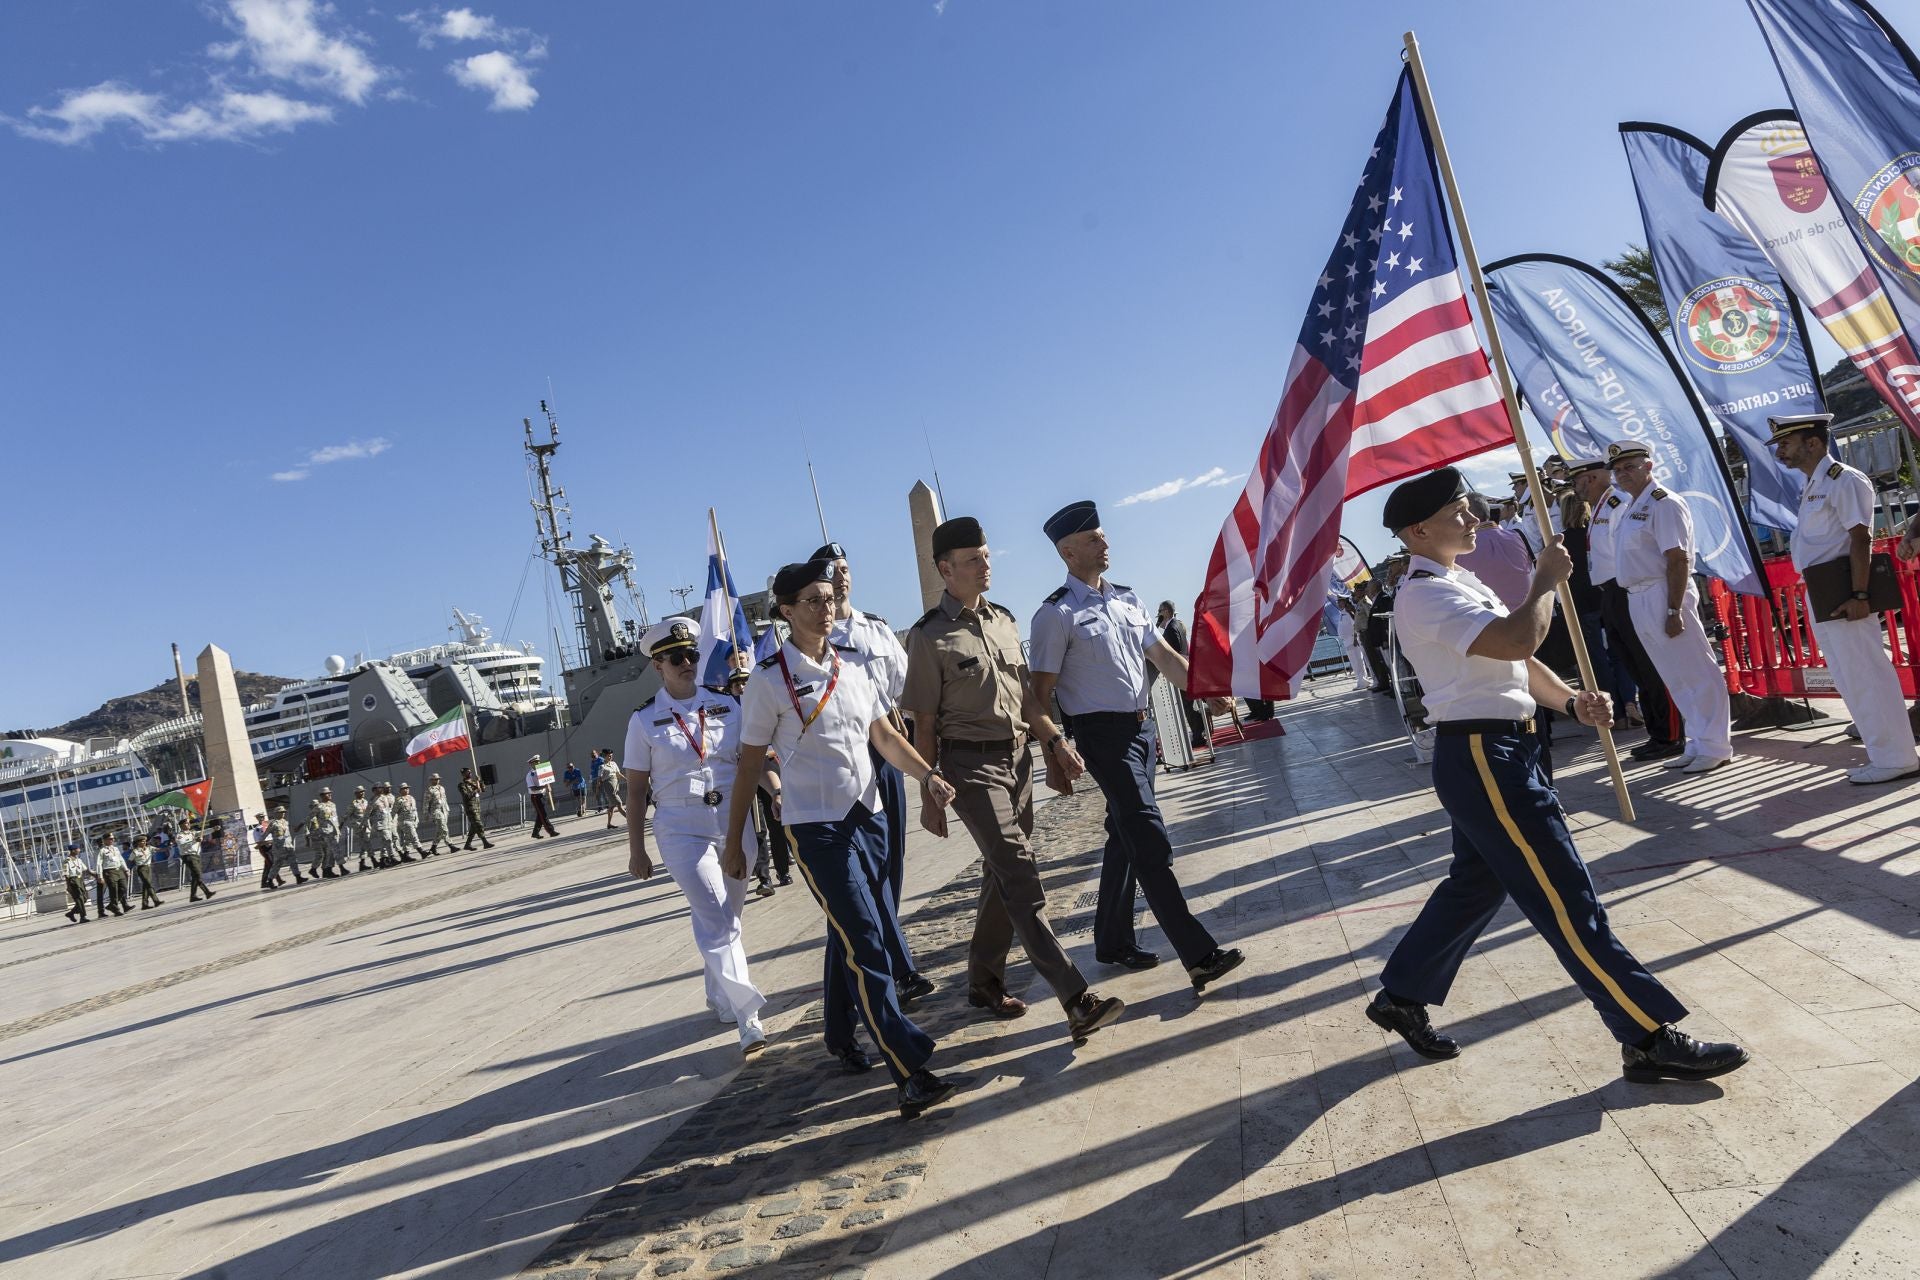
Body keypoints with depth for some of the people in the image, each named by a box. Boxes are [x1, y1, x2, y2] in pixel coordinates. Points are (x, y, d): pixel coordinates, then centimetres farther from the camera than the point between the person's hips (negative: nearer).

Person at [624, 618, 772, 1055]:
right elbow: (636, 789, 2)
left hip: (734, 822, 3)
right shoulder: (645, 720, -2)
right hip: (682, 830, -3)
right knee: (716, 920, -12)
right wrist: (636, 849, 2)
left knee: (725, 919, 15)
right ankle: (748, 1021, -12)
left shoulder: (726, 704, 5)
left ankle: (719, 997, 35)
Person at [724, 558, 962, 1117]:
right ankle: (910, 1073, -10)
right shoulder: (769, 680, -7)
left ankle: (844, 1038, 34)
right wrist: (733, 843, 2)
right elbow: (749, 765, -2)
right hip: (815, 826, -6)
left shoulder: (851, 667, 9)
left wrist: (927, 775, -8)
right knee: (865, 945, -11)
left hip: (868, 816, 6)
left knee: (860, 940, 14)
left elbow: (885, 736, 10)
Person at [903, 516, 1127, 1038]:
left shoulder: (1004, 620, 11)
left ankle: (984, 982, 30)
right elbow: (924, 725, -5)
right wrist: (929, 795, -4)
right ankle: (1077, 1000, -16)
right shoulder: (929, 637, -8)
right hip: (971, 764, -7)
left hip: (1018, 757, 7)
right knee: (1021, 876, -13)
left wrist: (1055, 740, 6)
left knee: (1003, 875, 13)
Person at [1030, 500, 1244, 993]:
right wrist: (1055, 746, -21)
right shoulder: (1057, 614, -9)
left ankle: (1112, 941, 30)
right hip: (1102, 734, -8)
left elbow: (1165, 657, 12)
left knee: (1126, 837, 16)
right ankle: (1199, 956, -10)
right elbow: (1042, 689, -10)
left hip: (1139, 727, 8)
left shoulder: (1127, 598, 12)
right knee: (1151, 840, -11)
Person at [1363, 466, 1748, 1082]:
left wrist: (1572, 701, 0)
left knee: (1475, 885, 18)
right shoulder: (1426, 594, -17)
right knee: (1566, 898, -5)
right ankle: (1650, 1039, 3)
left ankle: (1401, 997, 31)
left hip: (1500, 753, 11)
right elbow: (1518, 640, -30)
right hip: (1480, 757, -11)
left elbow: (1517, 659, 17)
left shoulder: (1460, 583, 17)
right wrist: (1546, 580, -12)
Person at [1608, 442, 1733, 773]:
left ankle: (1715, 747, 6)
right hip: (1638, 598, 9)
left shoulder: (1663, 504, -10)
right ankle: (1698, 745, 24)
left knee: (1696, 672, -1)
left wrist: (1674, 610, -22)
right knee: (1676, 678, 15)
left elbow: (1678, 560, -17)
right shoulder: (1631, 508, 16)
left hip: (1663, 595, -9)